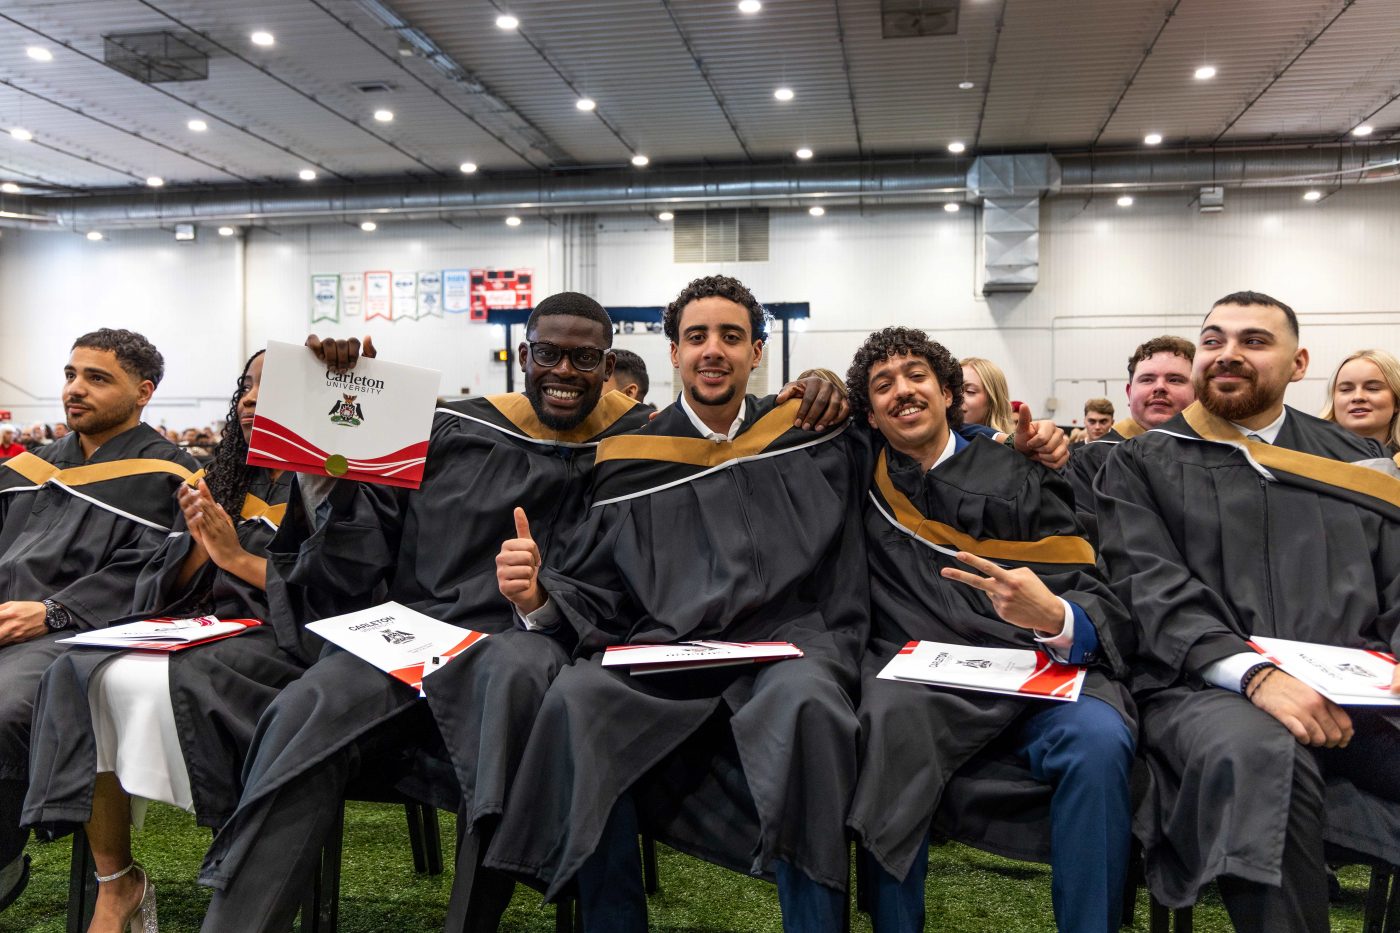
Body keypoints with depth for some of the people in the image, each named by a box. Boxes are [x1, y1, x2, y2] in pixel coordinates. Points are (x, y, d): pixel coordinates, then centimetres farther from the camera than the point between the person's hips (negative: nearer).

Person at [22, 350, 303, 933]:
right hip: (201, 632, 6)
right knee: (81, 674, -20)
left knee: (148, 681, -31)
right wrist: (199, 543, -4)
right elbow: (166, 591, 16)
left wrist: (239, 558, -11)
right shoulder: (223, 481, 20)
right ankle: (115, 884, -12)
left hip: (282, 644, -6)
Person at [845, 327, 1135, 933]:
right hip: (914, 683, 0)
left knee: (1100, 741, -31)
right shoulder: (861, 480, 15)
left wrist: (1054, 617, -20)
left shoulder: (1016, 478, 12)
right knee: (889, 726, -35)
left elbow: (1100, 609, 3)